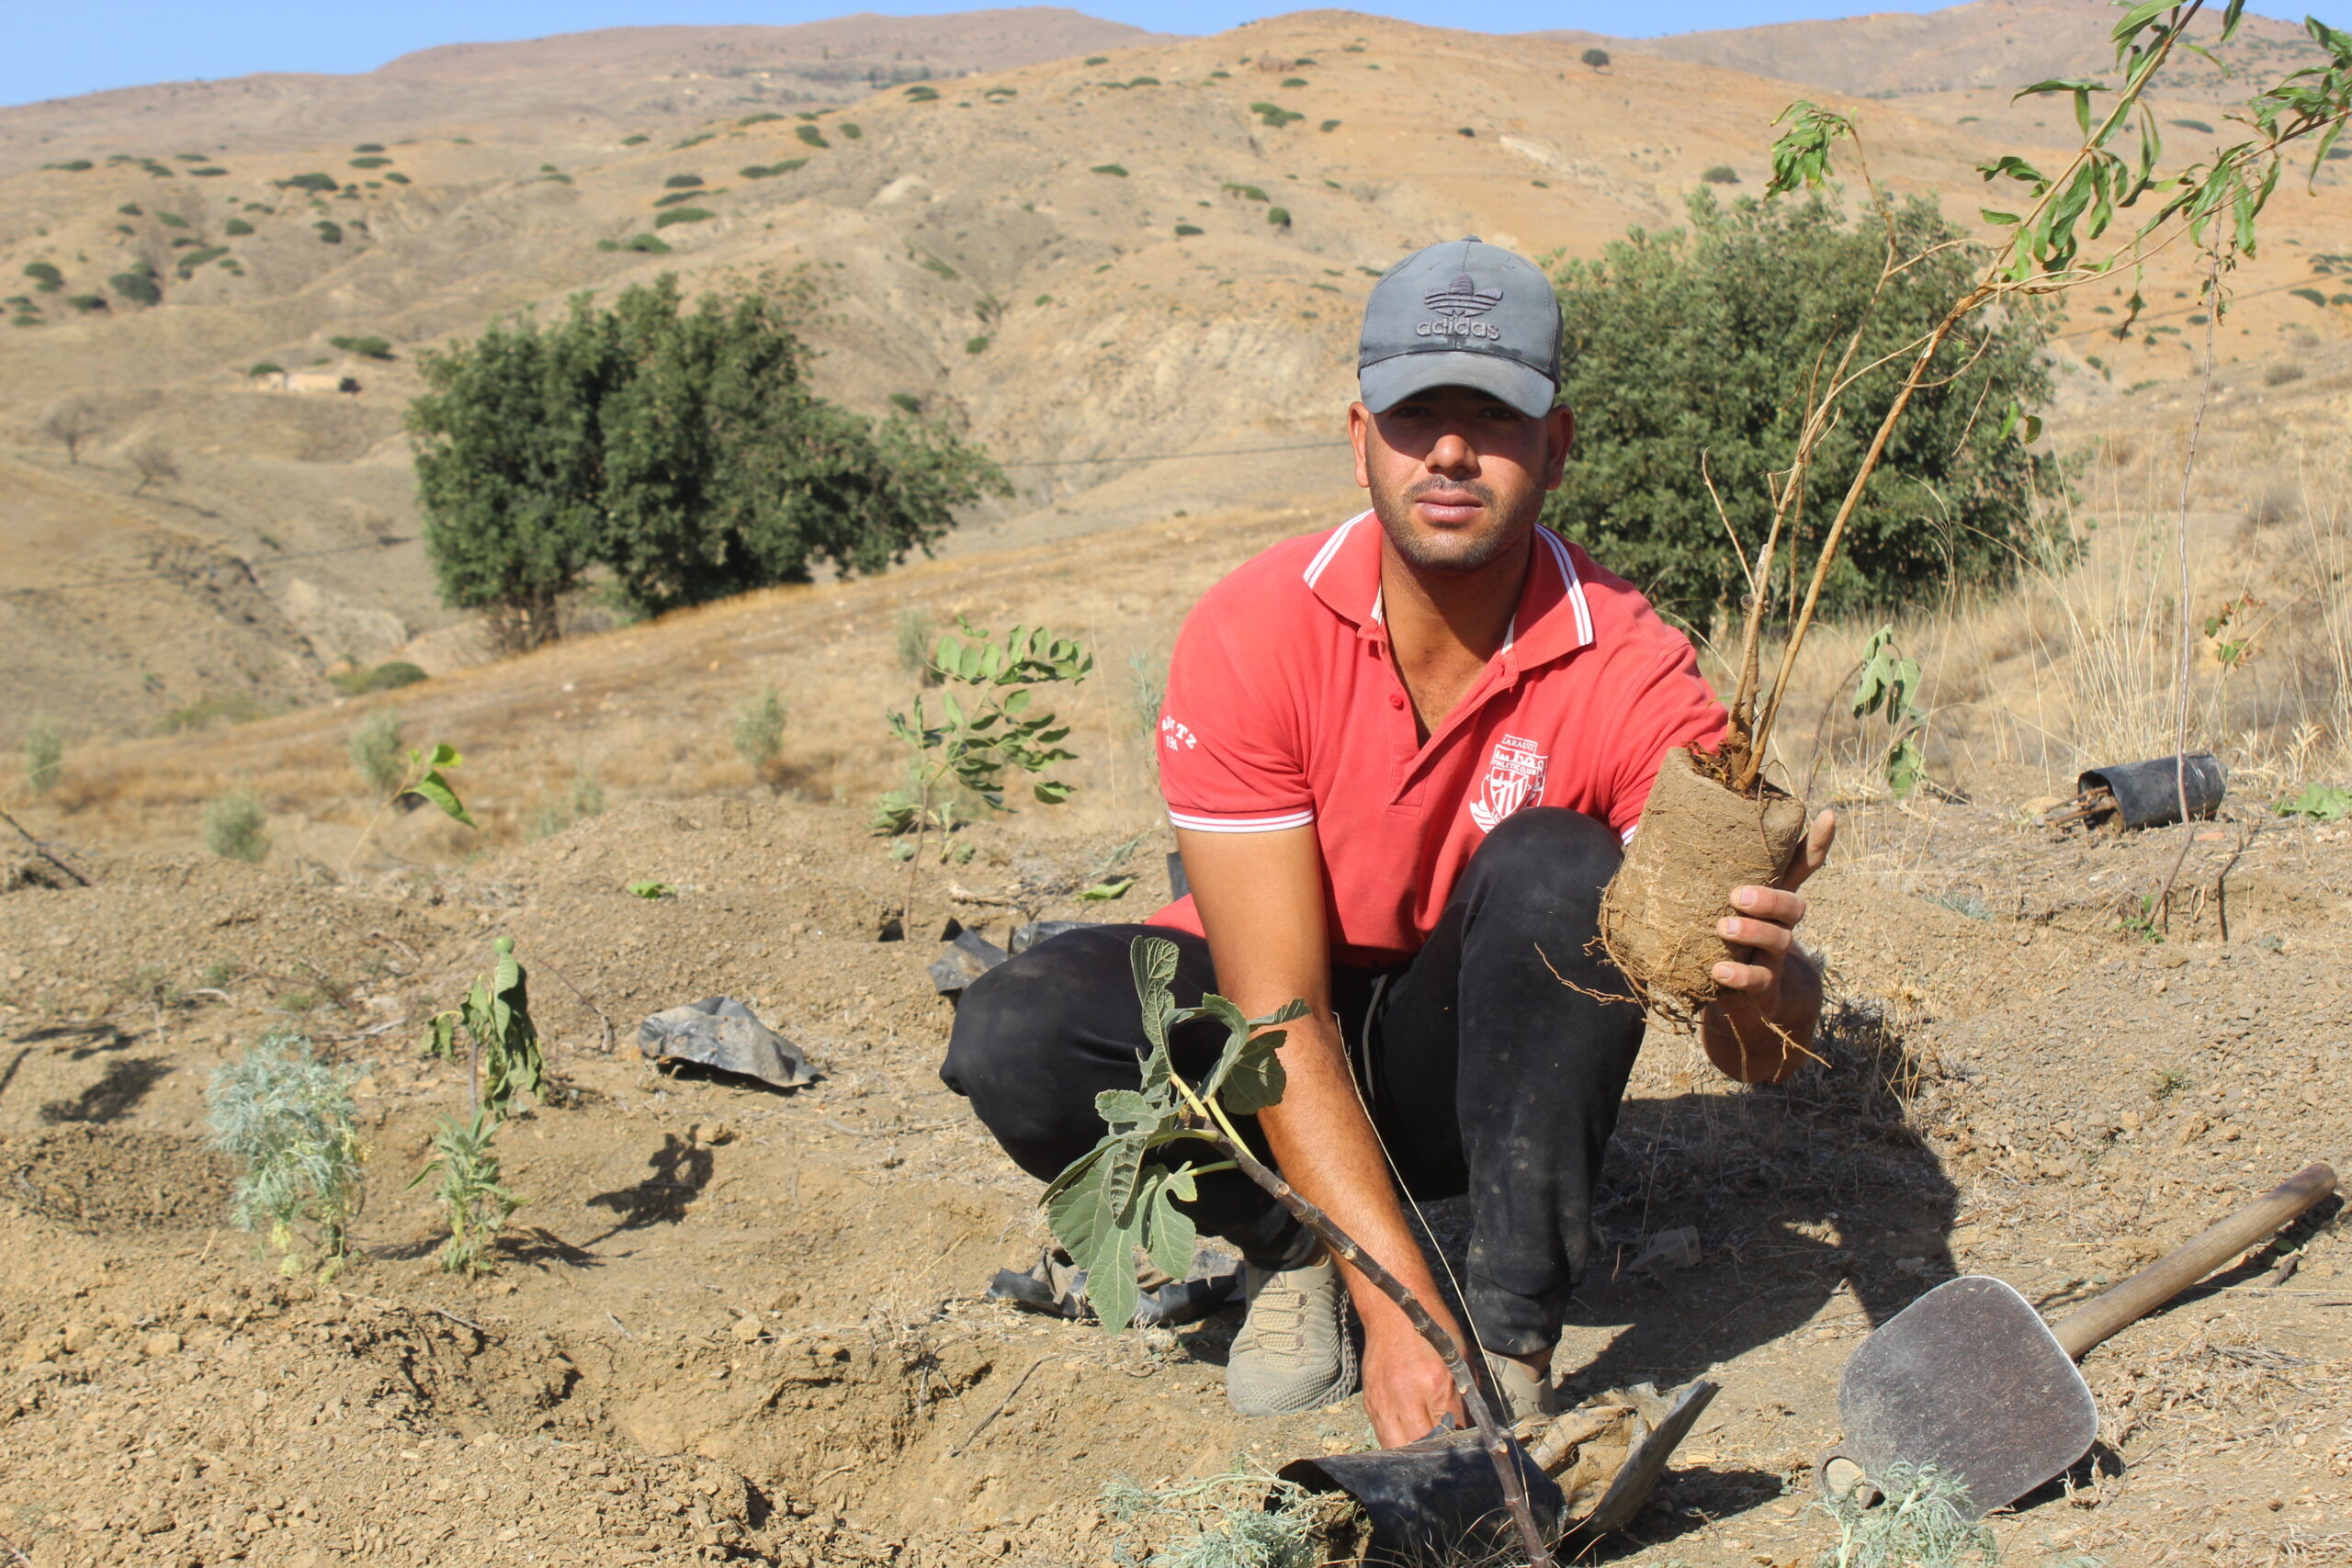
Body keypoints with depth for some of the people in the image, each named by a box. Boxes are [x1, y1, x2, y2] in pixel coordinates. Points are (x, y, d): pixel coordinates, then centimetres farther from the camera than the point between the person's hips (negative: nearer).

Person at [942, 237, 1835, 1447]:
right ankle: (1293, 1249, 0)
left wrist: (1758, 980, -50)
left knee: (1555, 871, -31)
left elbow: (1761, 1054, -24)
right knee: (1016, 1039, -28)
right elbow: (1278, 1011, -26)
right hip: (1281, 1055, 0)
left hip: (1478, 1069, 0)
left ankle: (1512, 1337, -19)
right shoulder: (1250, 633, -23)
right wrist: (1397, 1301, -34)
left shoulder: (1628, 670, -21)